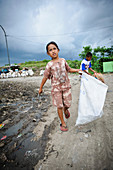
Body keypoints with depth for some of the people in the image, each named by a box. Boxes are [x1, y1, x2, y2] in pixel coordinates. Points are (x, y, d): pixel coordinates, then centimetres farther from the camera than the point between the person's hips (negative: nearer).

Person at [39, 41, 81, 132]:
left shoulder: (63, 60, 2)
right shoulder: (49, 64, -7)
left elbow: (69, 69, 18)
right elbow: (45, 77, 0)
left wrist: (78, 70, 6)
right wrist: (40, 88, 6)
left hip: (66, 86, 3)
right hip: (56, 88, -2)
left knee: (67, 104, 8)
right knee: (59, 106, 4)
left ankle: (65, 110, 46)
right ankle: (63, 123, 24)